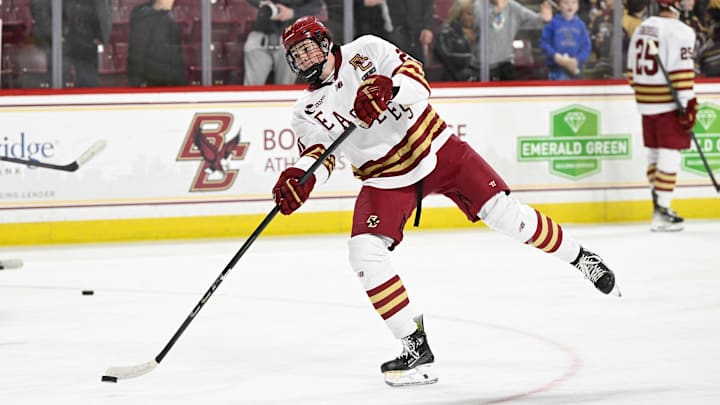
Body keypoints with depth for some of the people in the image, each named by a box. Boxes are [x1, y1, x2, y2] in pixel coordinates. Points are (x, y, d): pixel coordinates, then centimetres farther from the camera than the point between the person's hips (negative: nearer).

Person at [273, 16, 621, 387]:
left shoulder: (365, 51, -10)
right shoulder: (308, 110, -1)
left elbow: (417, 81, -20)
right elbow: (316, 154, -11)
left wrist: (387, 88, -41)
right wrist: (298, 178, -33)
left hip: (436, 149, -3)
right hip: (386, 177, 3)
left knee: (502, 212, -8)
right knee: (364, 251, -16)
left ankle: (581, 259, 15)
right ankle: (416, 347, -10)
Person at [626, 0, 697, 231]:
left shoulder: (642, 29, 12)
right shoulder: (679, 32, -14)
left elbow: (633, 68, 18)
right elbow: (681, 71, -21)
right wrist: (688, 105, -20)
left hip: (646, 103, 8)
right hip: (668, 104, -8)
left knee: (654, 152, 17)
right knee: (670, 155, -5)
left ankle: (658, 204, 24)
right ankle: (661, 213, -9)